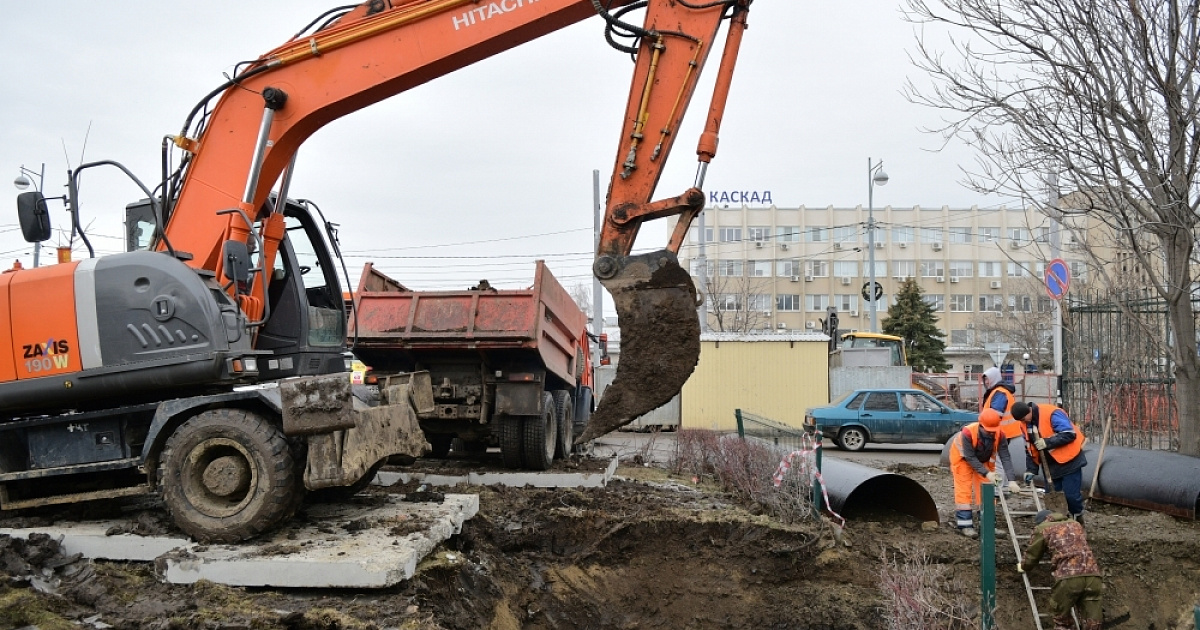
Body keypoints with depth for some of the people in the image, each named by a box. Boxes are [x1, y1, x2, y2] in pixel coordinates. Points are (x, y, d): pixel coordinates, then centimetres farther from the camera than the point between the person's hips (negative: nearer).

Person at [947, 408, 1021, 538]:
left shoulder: (999, 435, -29)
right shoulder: (968, 433, -40)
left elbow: (1006, 458, -29)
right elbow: (970, 458, -33)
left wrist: (1011, 480, -38)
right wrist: (986, 473, -38)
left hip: (983, 459, 4)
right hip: (963, 457, -4)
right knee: (964, 489, -9)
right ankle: (965, 524, -7)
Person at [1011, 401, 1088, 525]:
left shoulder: (1051, 414, -21)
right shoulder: (1025, 425, 3)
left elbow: (1070, 434, -24)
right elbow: (1029, 448, 12)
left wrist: (1047, 442, -28)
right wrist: (1031, 469, 5)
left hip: (1069, 461, -7)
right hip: (1052, 465, 7)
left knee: (1072, 494, -6)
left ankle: (1077, 519, 16)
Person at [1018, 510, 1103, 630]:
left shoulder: (1042, 529, 17)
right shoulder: (1076, 525, 32)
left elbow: (1032, 556, 25)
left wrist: (1023, 567, 46)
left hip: (1068, 577, -4)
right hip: (1093, 576, 4)